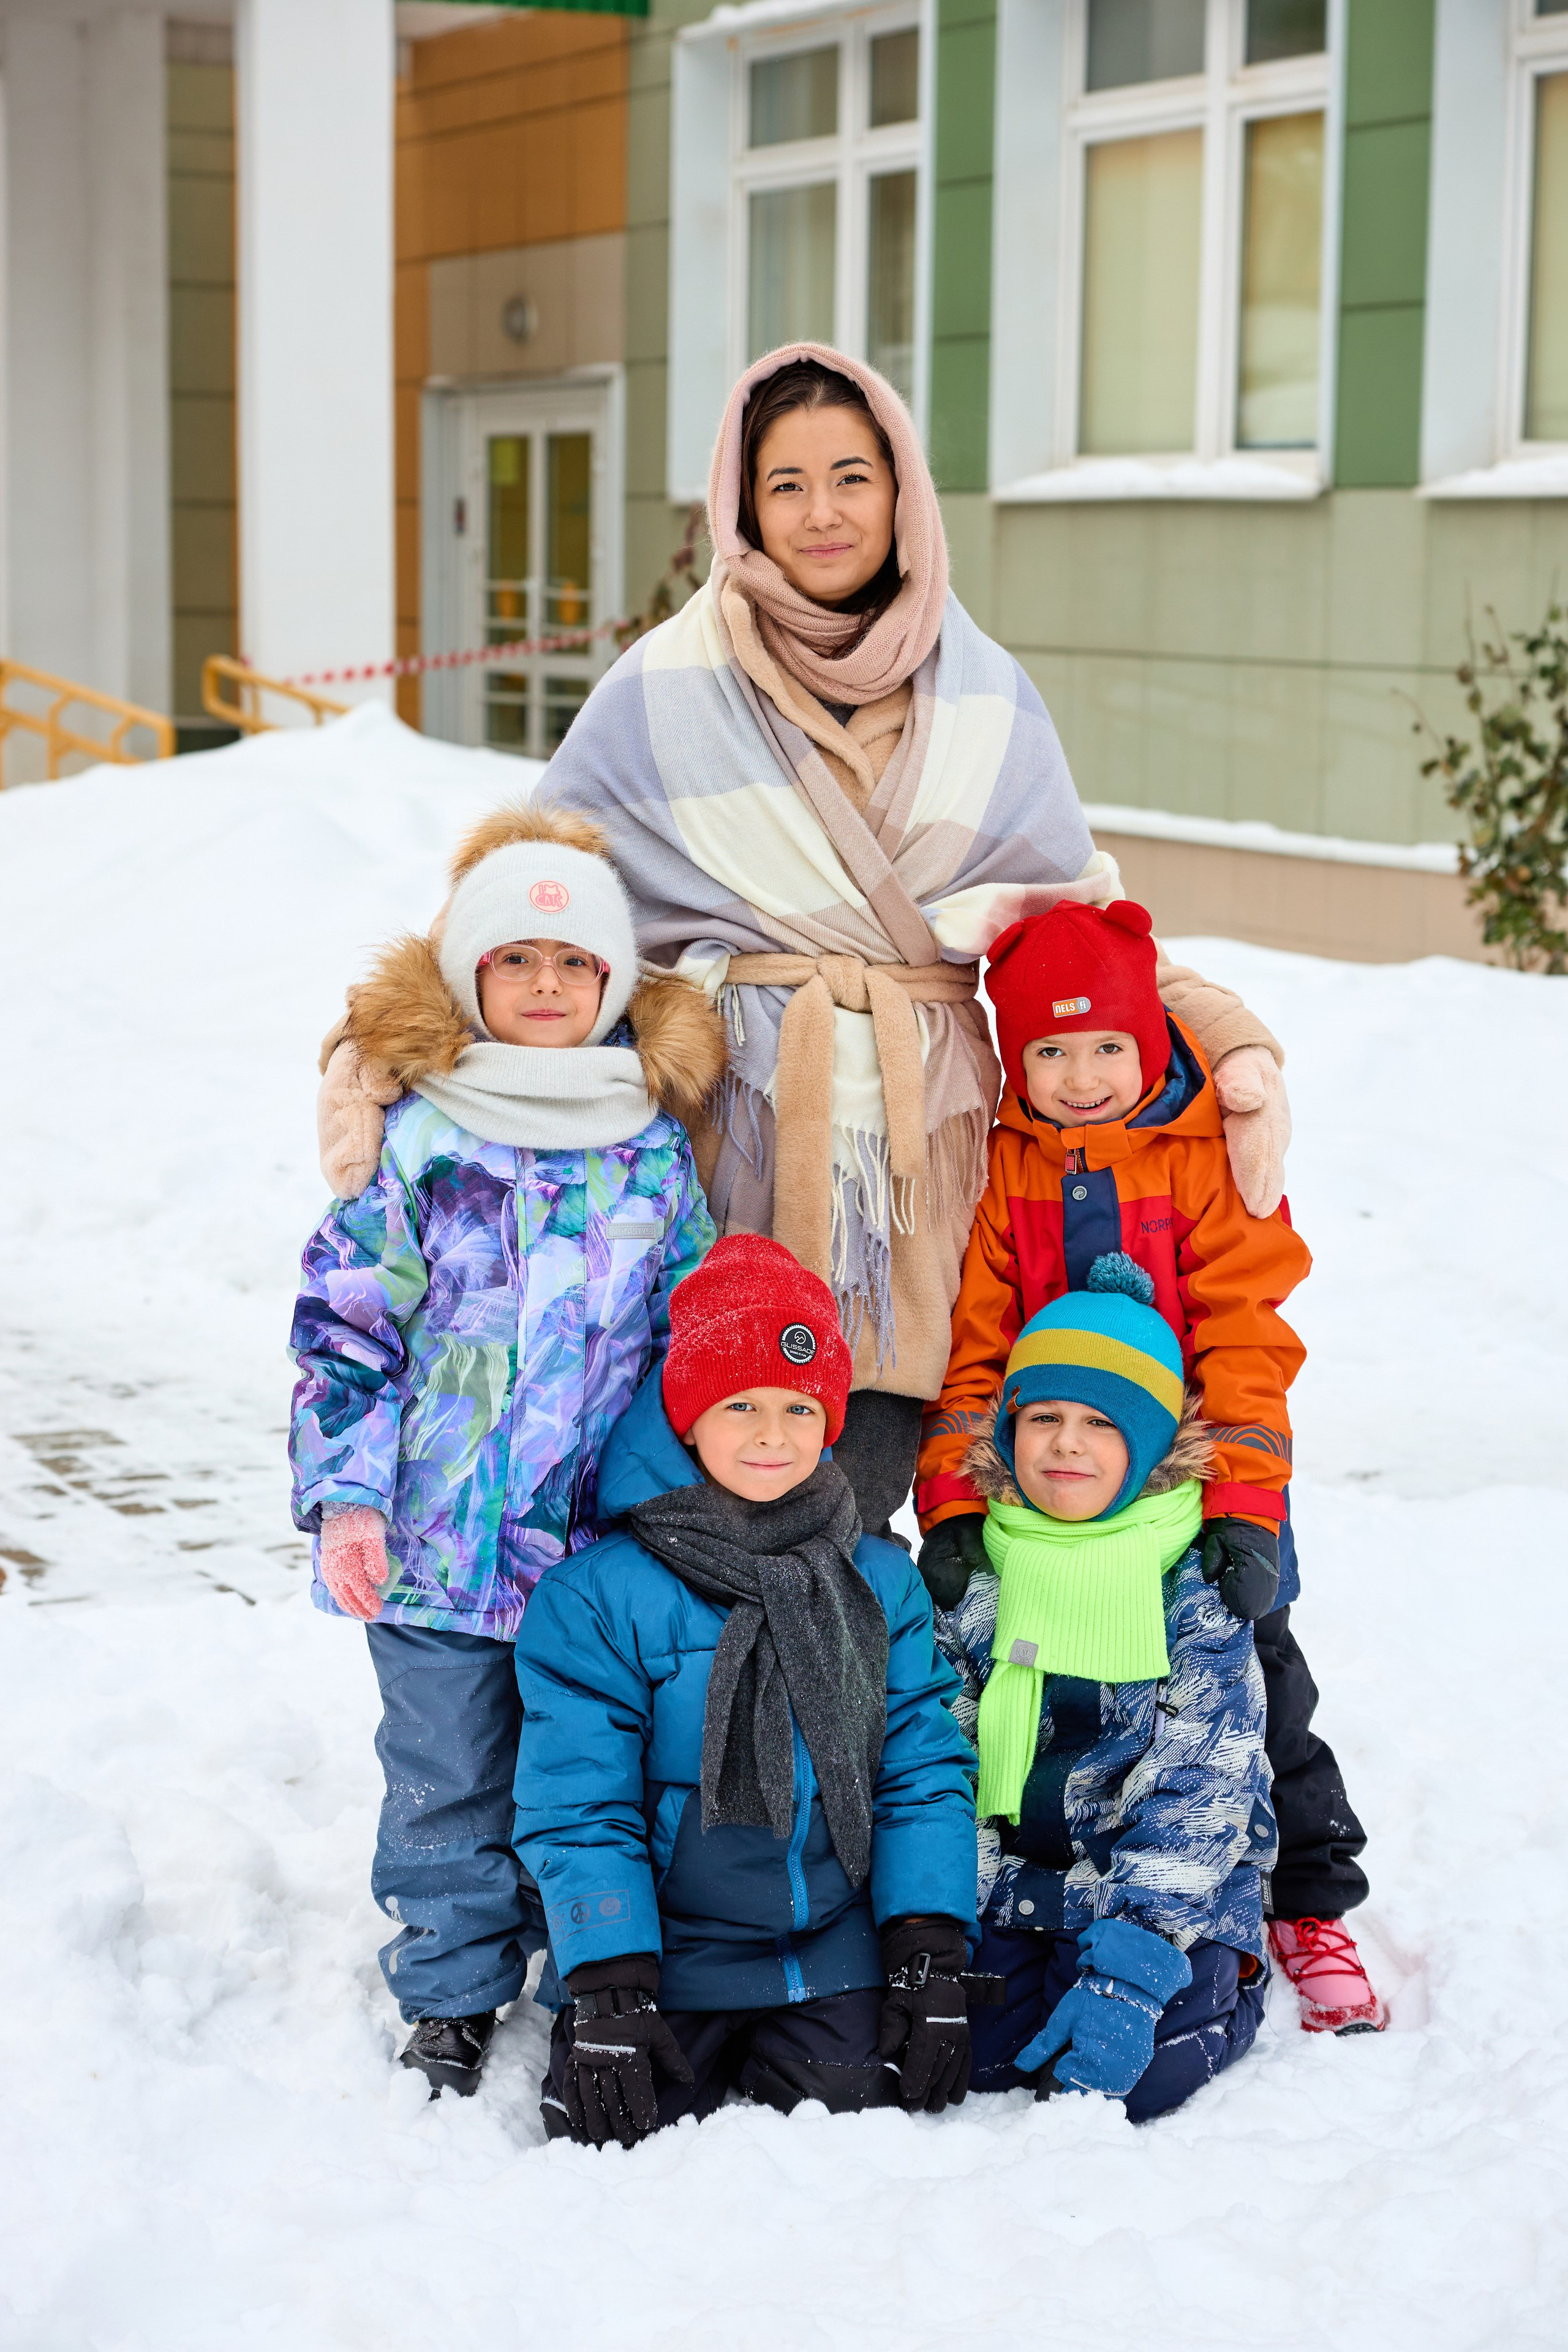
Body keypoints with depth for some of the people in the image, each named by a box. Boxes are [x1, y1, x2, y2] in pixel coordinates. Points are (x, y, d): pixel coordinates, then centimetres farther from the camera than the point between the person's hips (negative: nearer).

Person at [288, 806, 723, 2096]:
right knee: (451, 1783, 10)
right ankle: (453, 1996, 25)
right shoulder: (415, 1142, -3)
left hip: (603, 1546, 2)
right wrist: (345, 1493, -9)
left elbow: (696, 1337, 12)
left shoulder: (655, 1149, 5)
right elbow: (346, 1325, -2)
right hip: (439, 1542, -1)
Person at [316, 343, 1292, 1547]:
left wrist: (1224, 1034, 1)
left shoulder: (984, 694, 11)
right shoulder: (668, 688, 4)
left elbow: (1080, 919, 16)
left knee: (852, 1513, -4)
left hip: (921, 1132, 2)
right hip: (743, 1123, -1)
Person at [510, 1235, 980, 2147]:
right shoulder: (598, 1596, -7)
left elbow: (924, 1769, 6)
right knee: (619, 2136, -17)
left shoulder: (882, 1584, 4)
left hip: (836, 1947, 2)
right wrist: (609, 1992, -13)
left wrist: (931, 1956, -3)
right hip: (669, 1947, -2)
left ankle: (771, 2058, 18)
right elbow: (578, 1806, -6)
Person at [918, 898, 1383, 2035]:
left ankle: (1308, 1903, 20)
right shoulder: (997, 1167, -2)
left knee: (1258, 1686, 4)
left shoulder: (1209, 1155, -7)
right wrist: (954, 1503, -13)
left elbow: (1246, 1337, -10)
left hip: (1196, 1480, -1)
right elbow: (969, 1344, -3)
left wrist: (1244, 1503, -19)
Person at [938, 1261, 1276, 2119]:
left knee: (1121, 2071, -27)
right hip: (1004, 1891, 2)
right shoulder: (968, 1580, 5)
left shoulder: (1198, 1592, -4)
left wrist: (1129, 1970, -25)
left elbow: (1199, 1796, -12)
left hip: (1168, 1903, -2)